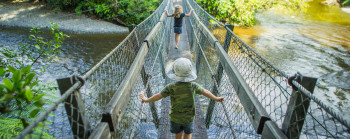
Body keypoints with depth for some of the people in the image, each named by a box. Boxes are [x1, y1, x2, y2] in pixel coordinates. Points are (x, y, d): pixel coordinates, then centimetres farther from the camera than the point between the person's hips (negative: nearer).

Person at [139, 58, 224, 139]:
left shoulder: (171, 87, -25)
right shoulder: (193, 86, -20)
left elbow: (159, 96, -18)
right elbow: (205, 92, -7)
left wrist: (146, 100, -1)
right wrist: (216, 99, 10)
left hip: (175, 117, 0)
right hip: (189, 117, 0)